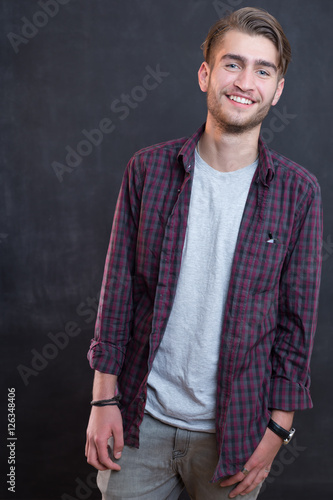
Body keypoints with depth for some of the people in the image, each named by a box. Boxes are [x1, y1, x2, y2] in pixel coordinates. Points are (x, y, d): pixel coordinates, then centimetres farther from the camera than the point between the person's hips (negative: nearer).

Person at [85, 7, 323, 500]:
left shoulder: (298, 191, -6)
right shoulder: (148, 169, -4)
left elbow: (297, 319, -2)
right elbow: (118, 289, 0)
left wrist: (277, 426, -2)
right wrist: (104, 399, -2)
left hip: (235, 429, 0)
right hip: (141, 418, 1)